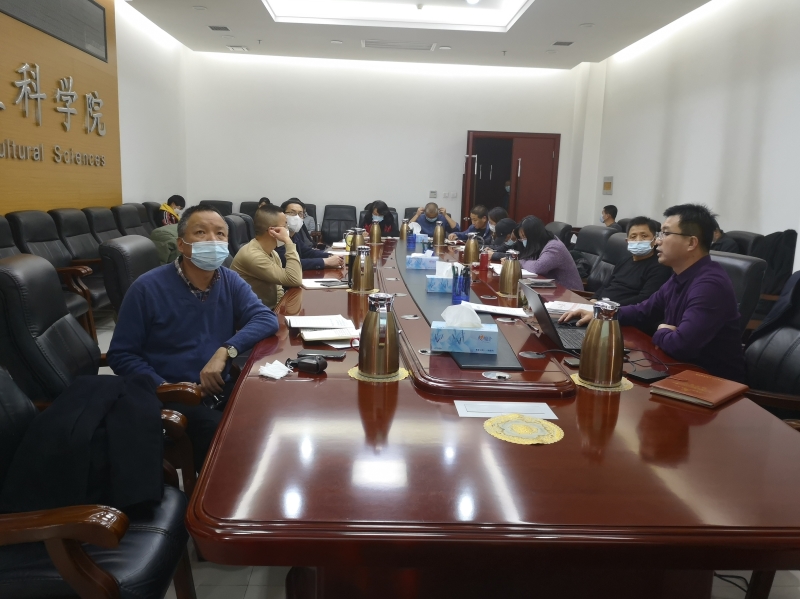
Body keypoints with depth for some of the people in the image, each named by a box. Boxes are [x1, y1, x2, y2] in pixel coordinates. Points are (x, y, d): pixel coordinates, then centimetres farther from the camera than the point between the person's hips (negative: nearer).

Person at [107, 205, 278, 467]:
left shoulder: (230, 281, 5)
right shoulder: (147, 288, -8)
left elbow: (266, 318, -6)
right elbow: (121, 355, -5)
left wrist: (225, 351, -21)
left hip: (221, 388, 5)